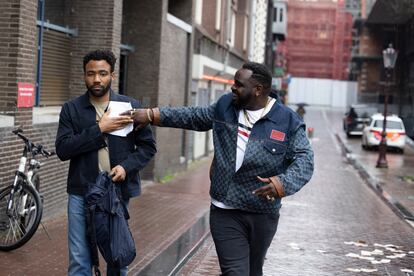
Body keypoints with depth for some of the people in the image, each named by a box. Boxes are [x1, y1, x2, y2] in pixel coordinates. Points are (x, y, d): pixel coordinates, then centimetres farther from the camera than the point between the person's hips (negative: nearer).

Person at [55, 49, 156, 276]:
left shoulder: (130, 106, 2)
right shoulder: (71, 109, 1)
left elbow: (148, 146, 5)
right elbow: (62, 149, -8)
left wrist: (127, 166, -13)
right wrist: (99, 129, -16)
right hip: (81, 193, 0)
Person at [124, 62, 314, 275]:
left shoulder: (288, 121, -8)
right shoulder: (225, 106, 3)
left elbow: (304, 159, -11)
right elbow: (194, 117, 17)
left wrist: (283, 183, -29)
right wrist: (153, 115, 15)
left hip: (263, 215, -1)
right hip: (225, 212, 1)